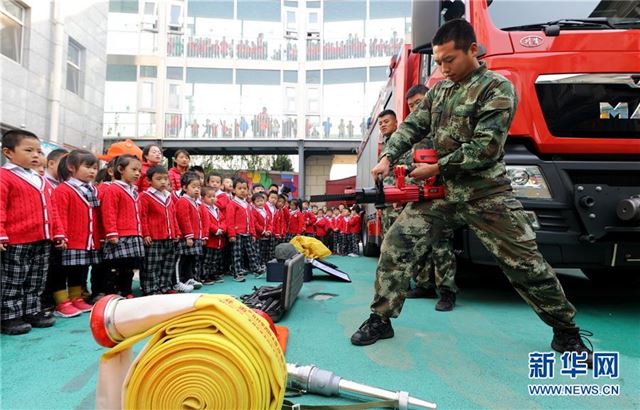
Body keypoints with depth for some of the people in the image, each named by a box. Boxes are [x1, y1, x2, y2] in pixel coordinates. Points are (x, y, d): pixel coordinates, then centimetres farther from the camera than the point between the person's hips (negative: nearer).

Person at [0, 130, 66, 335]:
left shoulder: (40, 180, 17)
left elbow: (51, 209, 19)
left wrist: (58, 233, 16)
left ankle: (32, 311, 26)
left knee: (36, 282, 15)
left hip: (42, 241, 8)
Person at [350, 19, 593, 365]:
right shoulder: (438, 90, 12)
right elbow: (412, 127, 8)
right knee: (395, 243, -7)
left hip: (486, 194, -4)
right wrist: (388, 157, -9)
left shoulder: (497, 88, -8)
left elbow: (485, 148, -17)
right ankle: (380, 319, 7)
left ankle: (566, 333, 24)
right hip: (441, 192, 5)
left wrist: (437, 167, -15)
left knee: (525, 262, 2)